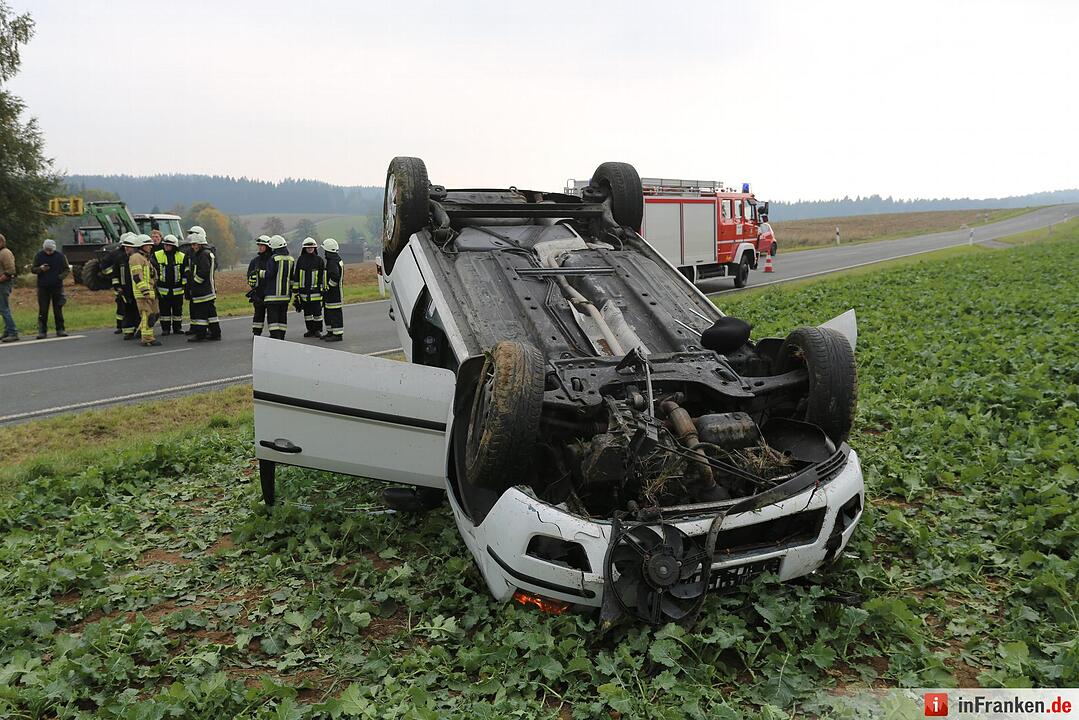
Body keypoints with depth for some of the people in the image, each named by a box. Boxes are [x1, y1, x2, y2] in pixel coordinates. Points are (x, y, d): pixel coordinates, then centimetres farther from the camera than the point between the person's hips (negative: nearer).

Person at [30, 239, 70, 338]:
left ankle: (60, 330, 10)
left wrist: (61, 276, -13)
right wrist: (40, 269, -14)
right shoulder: (39, 255, 2)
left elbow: (67, 269, 6)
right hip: (43, 288, 0)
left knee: (58, 309, 4)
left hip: (57, 286, 0)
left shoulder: (60, 255, 0)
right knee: (43, 310, 0)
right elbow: (32, 269, 7)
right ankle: (42, 331, 5)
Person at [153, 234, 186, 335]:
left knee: (178, 310, 8)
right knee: (164, 310, 4)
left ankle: (178, 328, 19)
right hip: (163, 289, 0)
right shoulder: (156, 255, 0)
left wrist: (184, 284, 3)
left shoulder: (181, 257, 1)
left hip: (177, 289, 0)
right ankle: (165, 328, 13)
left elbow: (185, 272, 7)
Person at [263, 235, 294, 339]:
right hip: (285, 293, 6)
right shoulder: (291, 259, 7)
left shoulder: (273, 258, -12)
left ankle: (275, 337, -11)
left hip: (273, 293, -6)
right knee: (283, 316, 13)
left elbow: (269, 275, -10)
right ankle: (281, 337, 18)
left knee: (272, 316, -4)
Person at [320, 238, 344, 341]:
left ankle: (338, 334, -4)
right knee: (328, 312, 17)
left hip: (333, 293, -11)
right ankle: (330, 332, 25)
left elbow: (335, 276, -31)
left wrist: (328, 286, -20)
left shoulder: (333, 262, -19)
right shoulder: (337, 259, 15)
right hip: (330, 294, 11)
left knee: (335, 313, -7)